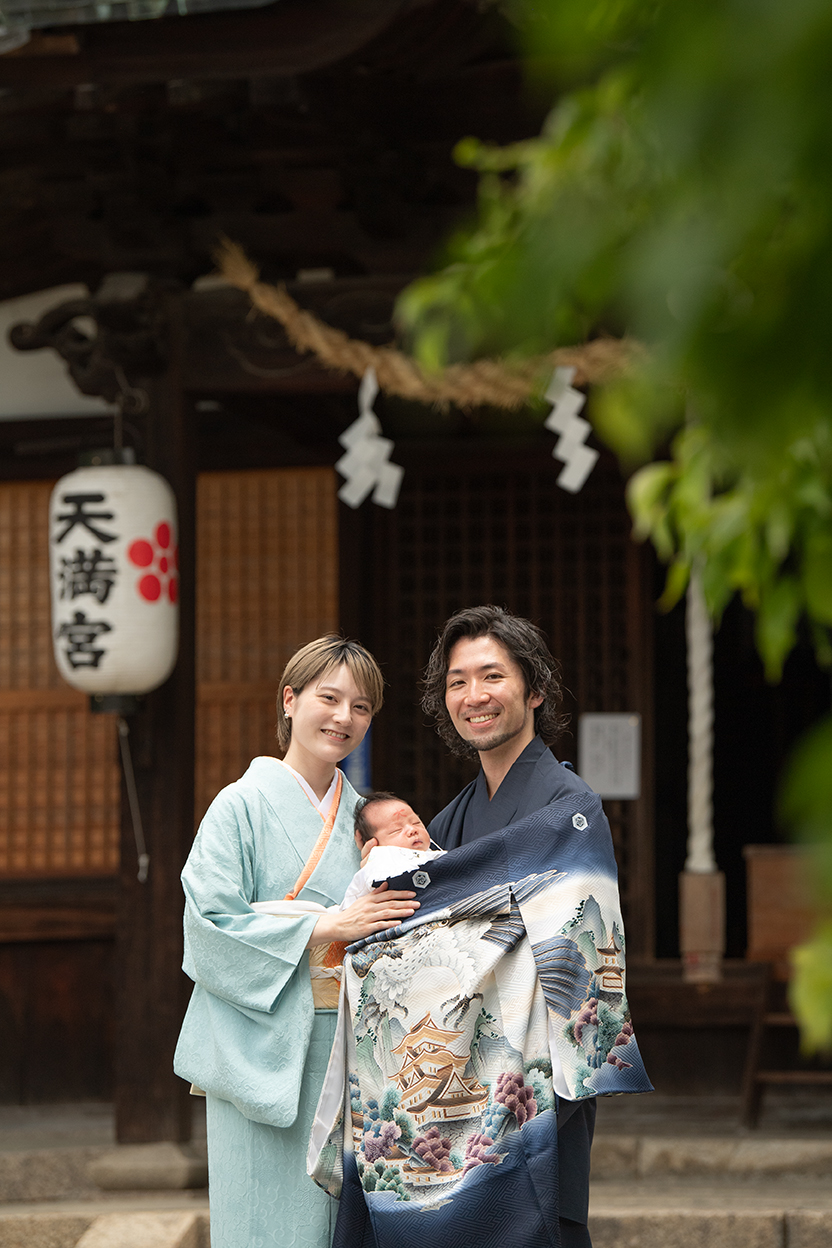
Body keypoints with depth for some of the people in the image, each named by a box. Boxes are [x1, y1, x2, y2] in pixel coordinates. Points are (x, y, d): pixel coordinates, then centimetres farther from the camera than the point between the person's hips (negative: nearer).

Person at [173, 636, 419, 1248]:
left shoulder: (363, 814, 14)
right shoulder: (243, 806, -3)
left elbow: (391, 933, 17)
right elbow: (211, 930, -12)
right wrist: (328, 926, -16)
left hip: (351, 1053, 5)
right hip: (268, 1056, -5)